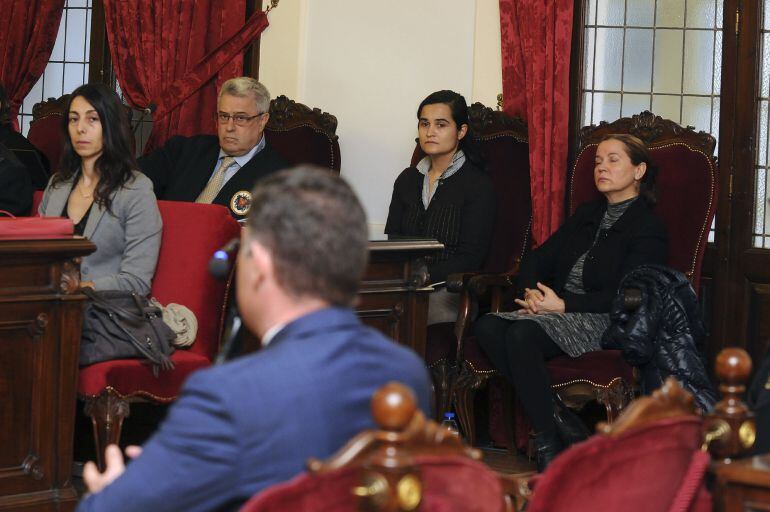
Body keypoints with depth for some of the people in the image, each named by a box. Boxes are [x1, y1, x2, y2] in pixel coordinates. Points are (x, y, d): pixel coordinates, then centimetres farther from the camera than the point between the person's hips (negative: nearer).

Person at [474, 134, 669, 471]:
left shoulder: (648, 229, -1)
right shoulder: (587, 215, 24)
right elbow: (538, 258, 20)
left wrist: (563, 304, -16)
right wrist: (531, 291, -3)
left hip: (602, 322, -8)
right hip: (556, 313, 8)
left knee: (523, 334, -34)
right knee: (487, 327, -22)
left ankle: (548, 443, -28)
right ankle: (554, 415, -23)